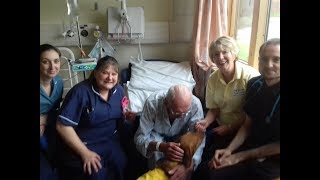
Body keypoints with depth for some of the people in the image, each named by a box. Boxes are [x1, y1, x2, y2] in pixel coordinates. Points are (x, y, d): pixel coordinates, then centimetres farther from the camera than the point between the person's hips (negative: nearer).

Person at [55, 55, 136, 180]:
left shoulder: (118, 90, 1)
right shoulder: (81, 91, -19)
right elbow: (62, 125, -21)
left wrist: (126, 115, -5)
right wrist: (85, 153, -22)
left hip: (110, 141, 5)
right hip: (83, 144, -5)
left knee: (122, 164, -14)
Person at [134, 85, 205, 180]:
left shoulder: (195, 104, -32)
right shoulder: (152, 103, -34)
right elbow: (140, 137, -31)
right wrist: (161, 146, -51)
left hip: (180, 136, 1)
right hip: (157, 134, 0)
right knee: (156, 154, -30)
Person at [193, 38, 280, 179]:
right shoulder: (254, 84, -3)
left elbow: (278, 145, -15)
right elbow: (247, 125, 5)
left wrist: (240, 156, -14)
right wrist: (229, 149, -9)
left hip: (274, 159, -5)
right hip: (251, 147, 5)